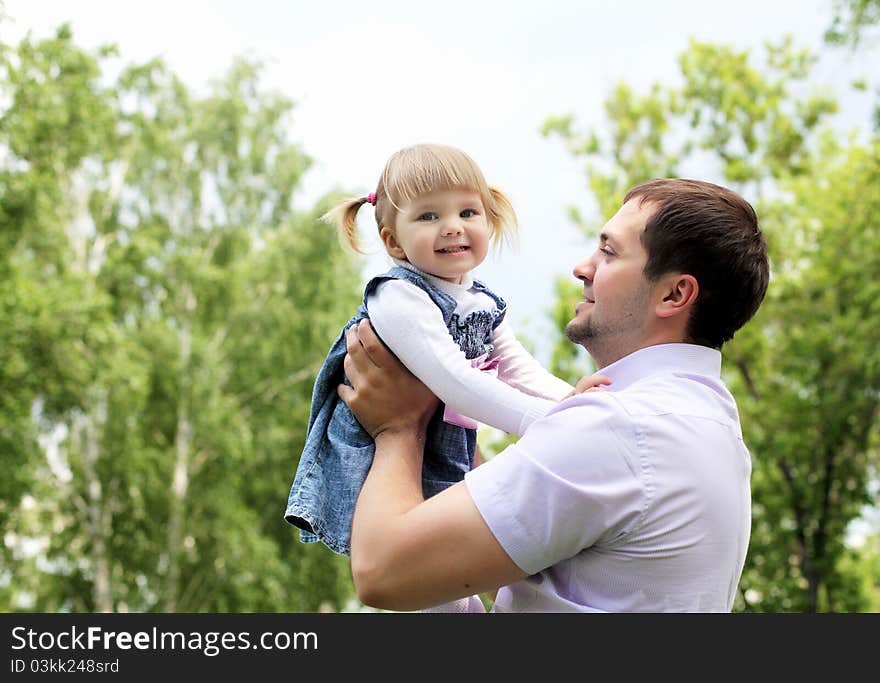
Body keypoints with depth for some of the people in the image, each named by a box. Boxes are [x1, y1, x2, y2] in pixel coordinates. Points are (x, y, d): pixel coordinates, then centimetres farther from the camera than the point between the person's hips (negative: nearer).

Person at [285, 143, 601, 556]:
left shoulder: (483, 304, 7)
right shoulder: (398, 298, -21)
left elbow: (522, 373, 8)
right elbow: (453, 382, -31)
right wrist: (550, 420, -35)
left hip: (446, 474, 8)